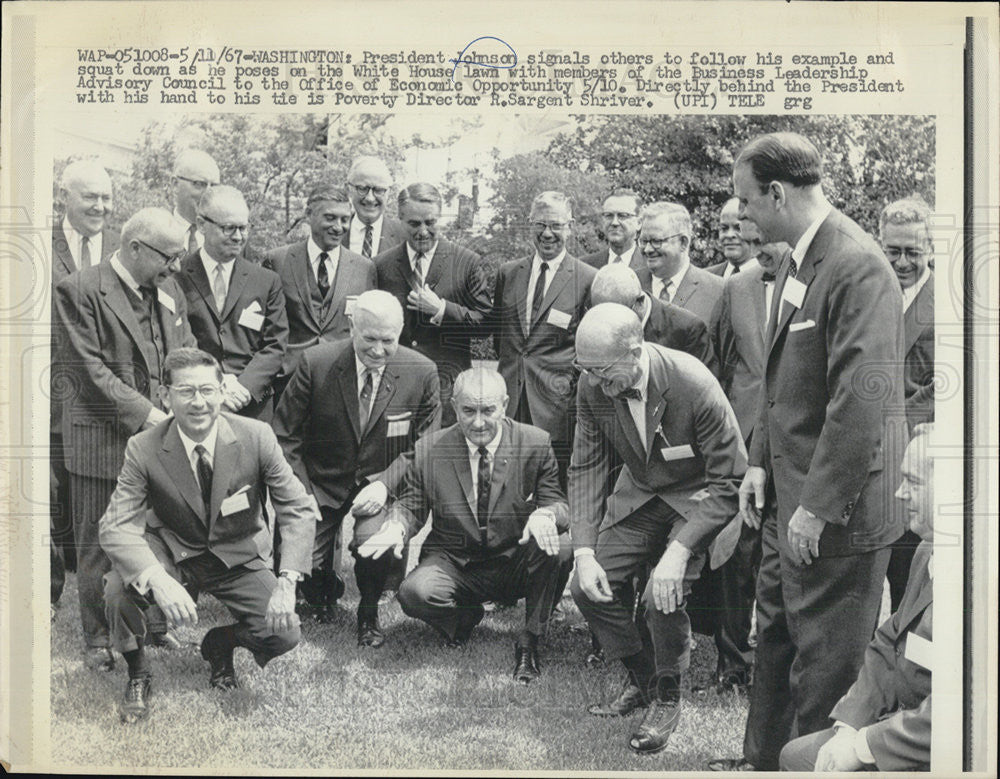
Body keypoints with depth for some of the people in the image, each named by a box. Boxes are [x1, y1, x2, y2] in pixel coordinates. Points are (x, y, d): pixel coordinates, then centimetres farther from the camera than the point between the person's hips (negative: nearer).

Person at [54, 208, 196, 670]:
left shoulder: (170, 292, 10)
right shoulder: (80, 291, -11)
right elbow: (88, 371, -16)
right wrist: (145, 412, -19)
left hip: (159, 435, 6)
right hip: (103, 440, -5)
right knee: (98, 545, 6)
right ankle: (98, 638, 21)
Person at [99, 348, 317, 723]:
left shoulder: (256, 436, -18)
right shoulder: (143, 449, -18)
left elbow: (298, 508, -11)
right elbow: (116, 526, -22)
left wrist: (287, 581, -25)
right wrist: (158, 580, -41)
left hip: (238, 557, 1)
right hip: (173, 554, 0)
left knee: (284, 634, -20)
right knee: (119, 587, -30)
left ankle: (221, 643, 18)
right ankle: (137, 674, 3)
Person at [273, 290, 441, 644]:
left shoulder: (422, 372, -8)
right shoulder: (315, 363, -10)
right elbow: (285, 435, -2)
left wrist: (385, 484, -16)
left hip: (382, 484, -1)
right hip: (321, 483, 1)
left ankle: (369, 613, 4)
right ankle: (325, 590, 25)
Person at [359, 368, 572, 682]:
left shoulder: (536, 444, -5)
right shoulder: (429, 450, -3)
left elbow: (558, 502, -5)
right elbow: (411, 506, 4)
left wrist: (545, 515, -31)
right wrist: (396, 526, -21)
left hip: (516, 563, 0)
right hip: (453, 563, 0)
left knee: (560, 547, -31)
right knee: (415, 593, -31)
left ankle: (529, 641, -6)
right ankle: (466, 617, 9)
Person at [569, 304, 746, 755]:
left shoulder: (695, 386, -31)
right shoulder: (592, 387, -16)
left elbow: (729, 481, -25)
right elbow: (586, 469, -6)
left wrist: (679, 549, -33)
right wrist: (584, 551, -17)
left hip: (698, 498, -5)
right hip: (639, 494, 5)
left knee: (663, 596, -24)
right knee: (588, 586, -7)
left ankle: (667, 700, 4)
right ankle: (642, 680, 18)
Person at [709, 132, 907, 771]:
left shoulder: (857, 267, -22)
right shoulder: (798, 263, 9)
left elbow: (862, 400, -26)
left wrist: (819, 506, -23)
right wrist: (761, 462, 12)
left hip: (836, 508, -10)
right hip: (787, 496, 10)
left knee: (825, 658, 5)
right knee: (776, 634, 22)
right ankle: (764, 760, 39)